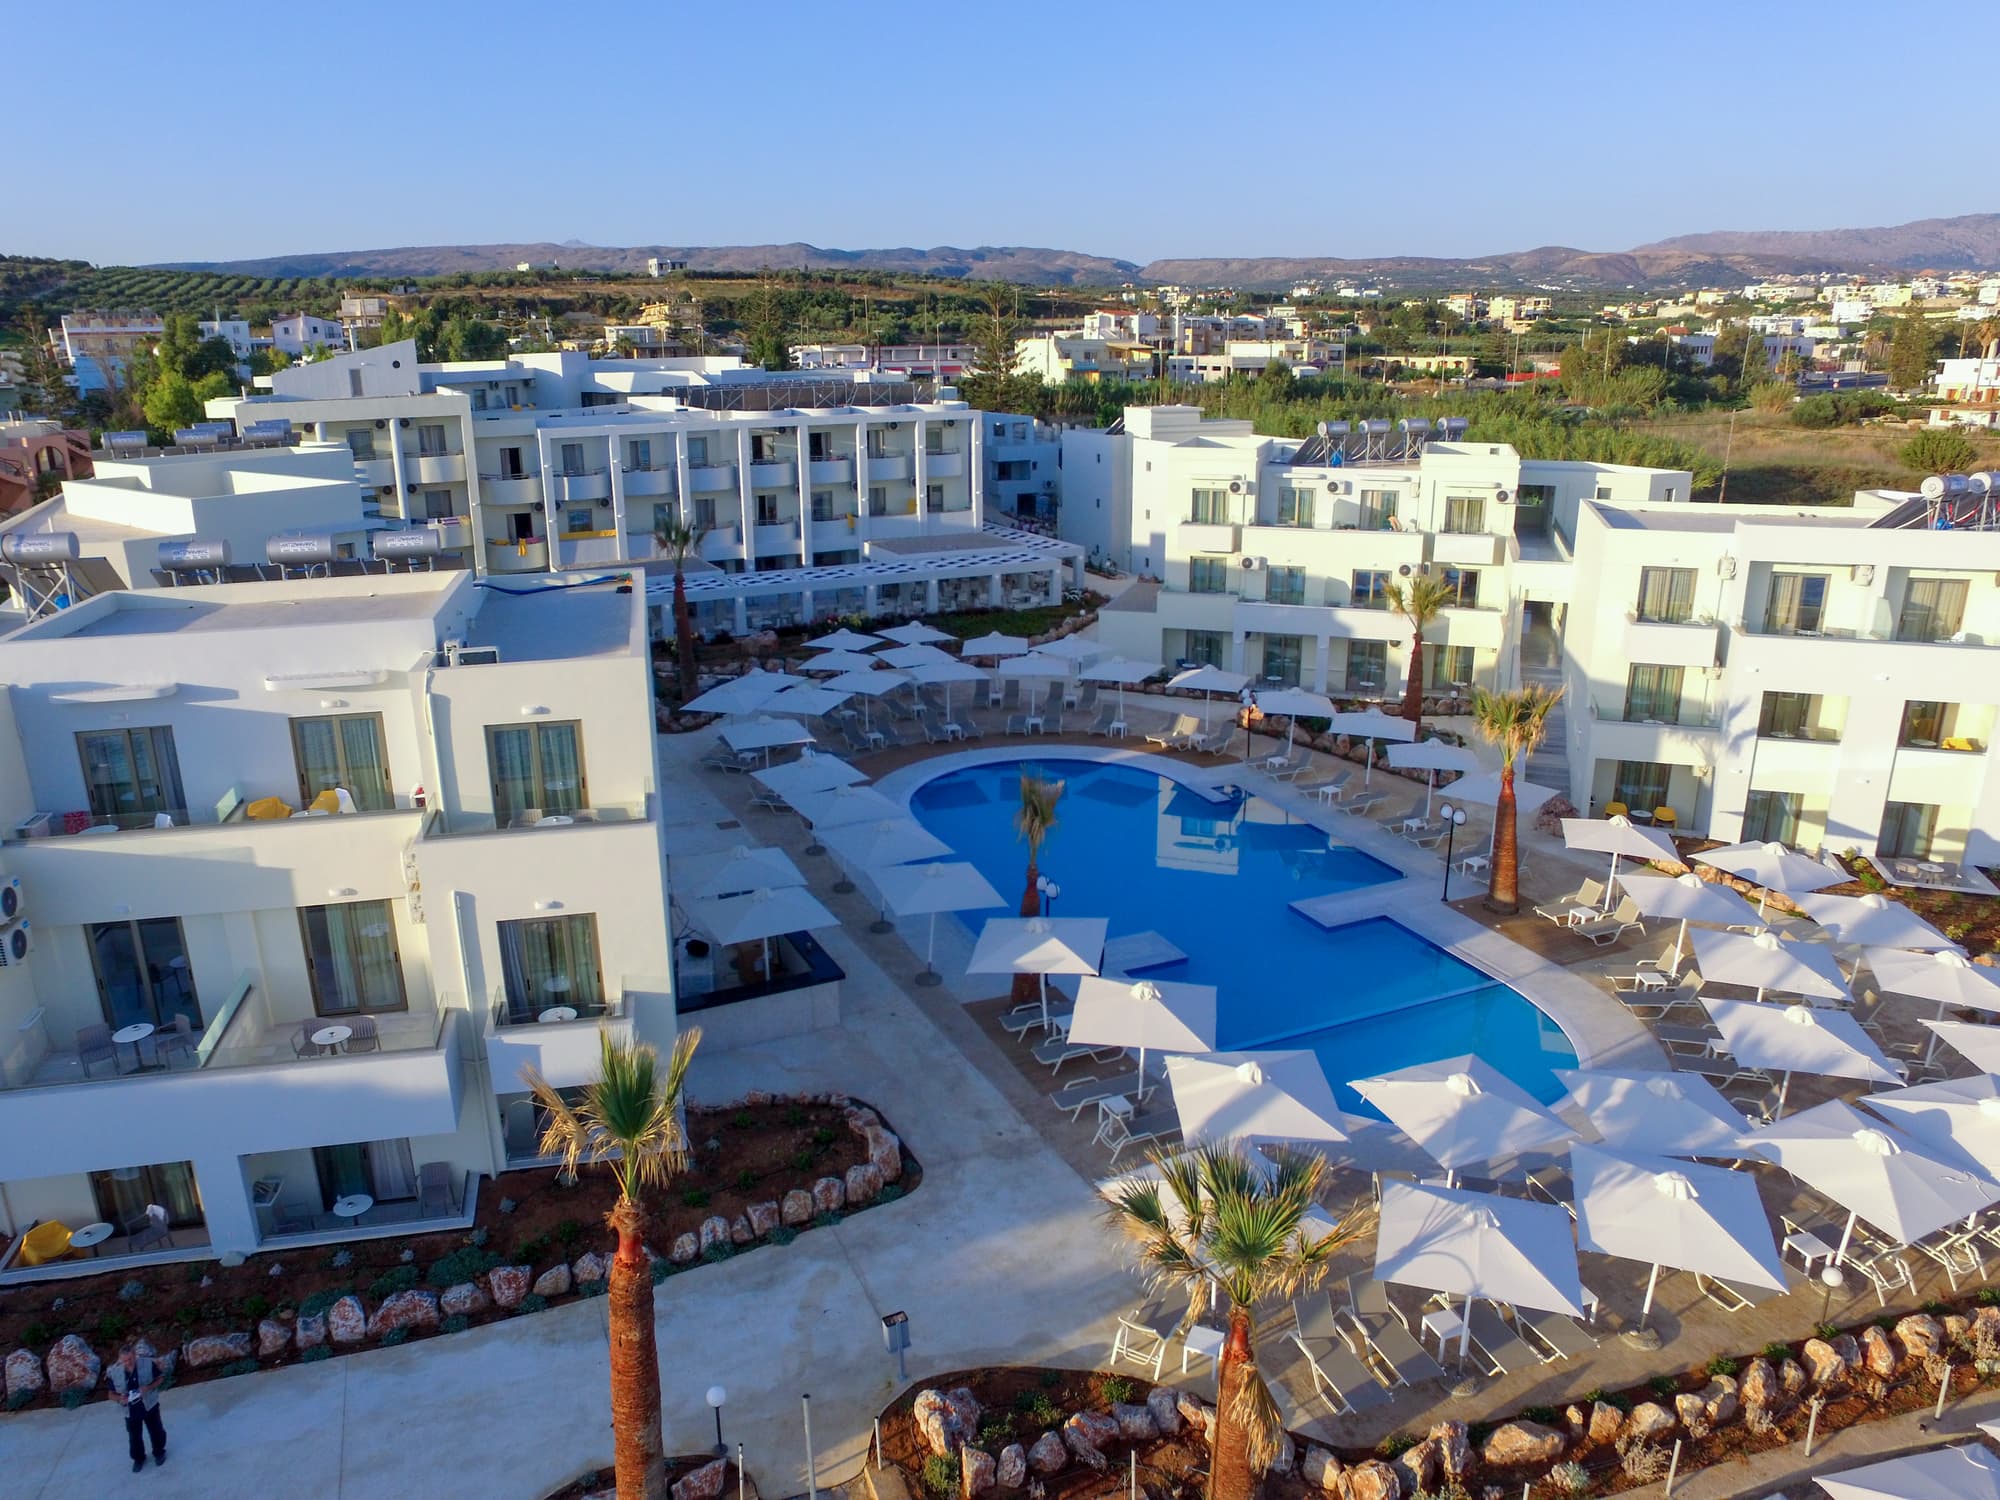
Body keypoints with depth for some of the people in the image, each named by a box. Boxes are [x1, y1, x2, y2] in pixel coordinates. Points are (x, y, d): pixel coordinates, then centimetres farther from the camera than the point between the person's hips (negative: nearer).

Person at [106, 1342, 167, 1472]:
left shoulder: (147, 1363, -21)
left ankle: (159, 1452, 44)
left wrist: (149, 1387, -25)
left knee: (156, 1431, 18)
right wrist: (120, 1399, -26)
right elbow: (112, 1394, -4)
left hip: (149, 1406, -1)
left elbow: (160, 1377, -7)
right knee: (134, 1437, 18)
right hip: (131, 1410, 1)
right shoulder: (115, 1372, -18)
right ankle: (138, 1459, 44)